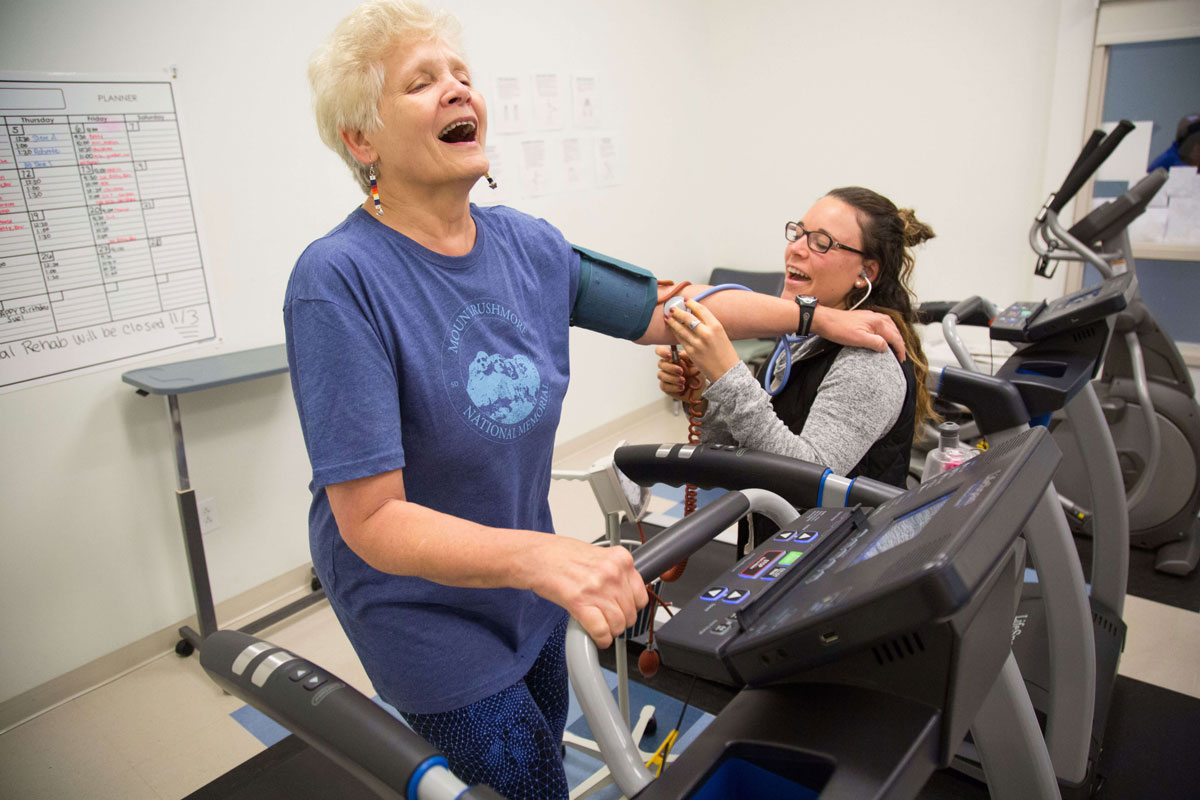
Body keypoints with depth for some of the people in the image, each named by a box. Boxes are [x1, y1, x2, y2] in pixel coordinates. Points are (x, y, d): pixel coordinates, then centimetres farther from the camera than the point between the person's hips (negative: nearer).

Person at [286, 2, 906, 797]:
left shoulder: (526, 244, -8)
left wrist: (816, 317, 6)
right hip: (427, 605, -6)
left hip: (523, 582, 6)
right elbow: (373, 520, -29)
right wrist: (540, 556, -44)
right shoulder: (339, 278, -26)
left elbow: (664, 313, 5)